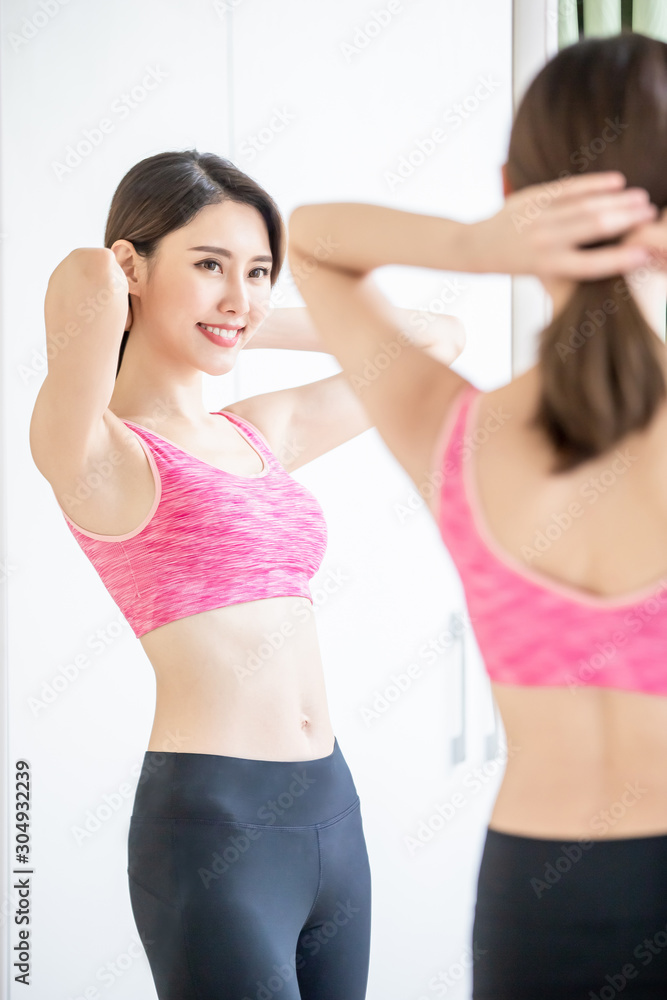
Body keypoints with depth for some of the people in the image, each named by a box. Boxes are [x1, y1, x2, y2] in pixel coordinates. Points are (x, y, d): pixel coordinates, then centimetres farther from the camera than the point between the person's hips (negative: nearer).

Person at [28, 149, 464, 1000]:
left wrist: (251, 323, 16)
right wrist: (97, 296, -3)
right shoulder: (97, 453, -8)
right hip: (213, 822, -7)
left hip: (330, 809, 7)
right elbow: (82, 276, -27)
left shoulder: (266, 433, 14)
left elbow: (434, 339, 24)